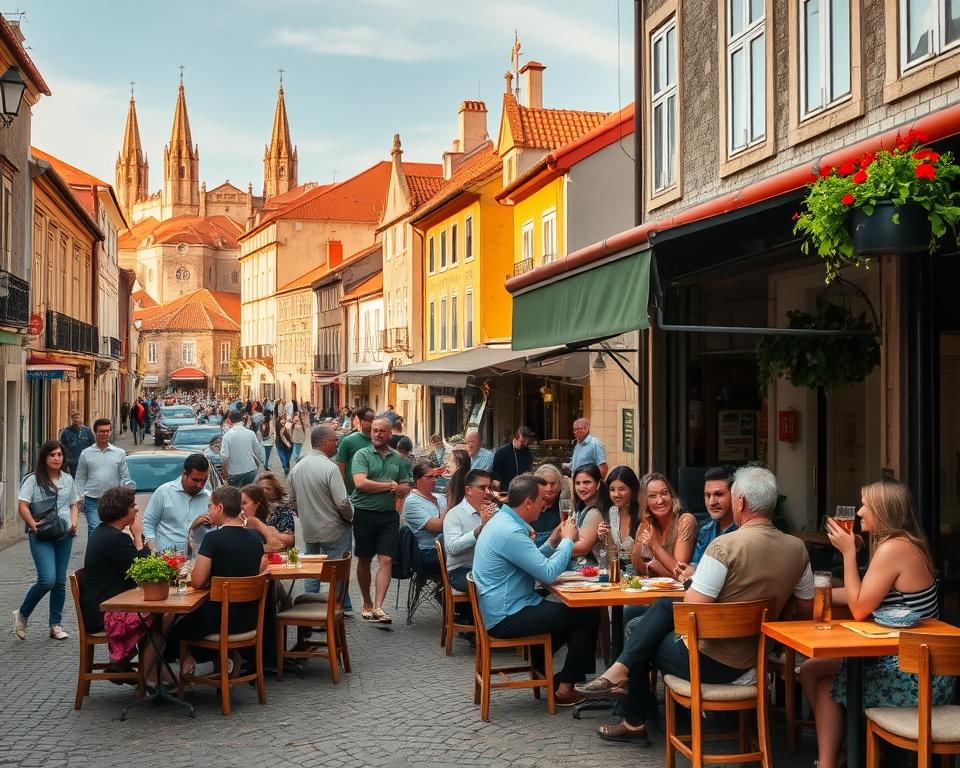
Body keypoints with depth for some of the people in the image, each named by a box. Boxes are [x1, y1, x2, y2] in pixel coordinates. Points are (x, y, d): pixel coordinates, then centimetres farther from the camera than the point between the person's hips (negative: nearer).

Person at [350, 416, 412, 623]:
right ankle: (367, 604, 26)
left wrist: (400, 490, -12)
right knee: (364, 560, 9)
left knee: (386, 560, -8)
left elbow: (405, 487, 14)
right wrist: (390, 485, -9)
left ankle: (378, 607, -9)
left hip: (389, 515, 3)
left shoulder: (397, 458, 11)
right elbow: (360, 483, -17)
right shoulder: (361, 455, -2)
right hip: (365, 514, -2)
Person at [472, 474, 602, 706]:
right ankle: (565, 688, -1)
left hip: (501, 610, 11)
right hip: (507, 618, -11)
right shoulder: (510, 532, -24)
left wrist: (552, 543, 6)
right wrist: (568, 540, -12)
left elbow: (533, 562, 20)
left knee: (570, 612, 25)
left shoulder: (503, 521, 9)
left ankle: (540, 667, 28)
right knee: (588, 615, -8)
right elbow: (549, 574, -25)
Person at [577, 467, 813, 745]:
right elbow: (807, 609, 6)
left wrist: (693, 580, -3)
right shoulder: (797, 549, -6)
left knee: (637, 629, 22)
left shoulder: (724, 545, -24)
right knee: (665, 603, 18)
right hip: (756, 657, 6)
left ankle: (634, 724, 32)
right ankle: (621, 669, 7)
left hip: (711, 663, -6)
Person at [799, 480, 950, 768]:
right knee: (812, 668, 10)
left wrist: (848, 551, -11)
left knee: (813, 671, 6)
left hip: (914, 678, -9)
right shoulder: (908, 545, 10)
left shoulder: (893, 548, -19)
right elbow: (864, 597, 13)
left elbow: (859, 609, -16)